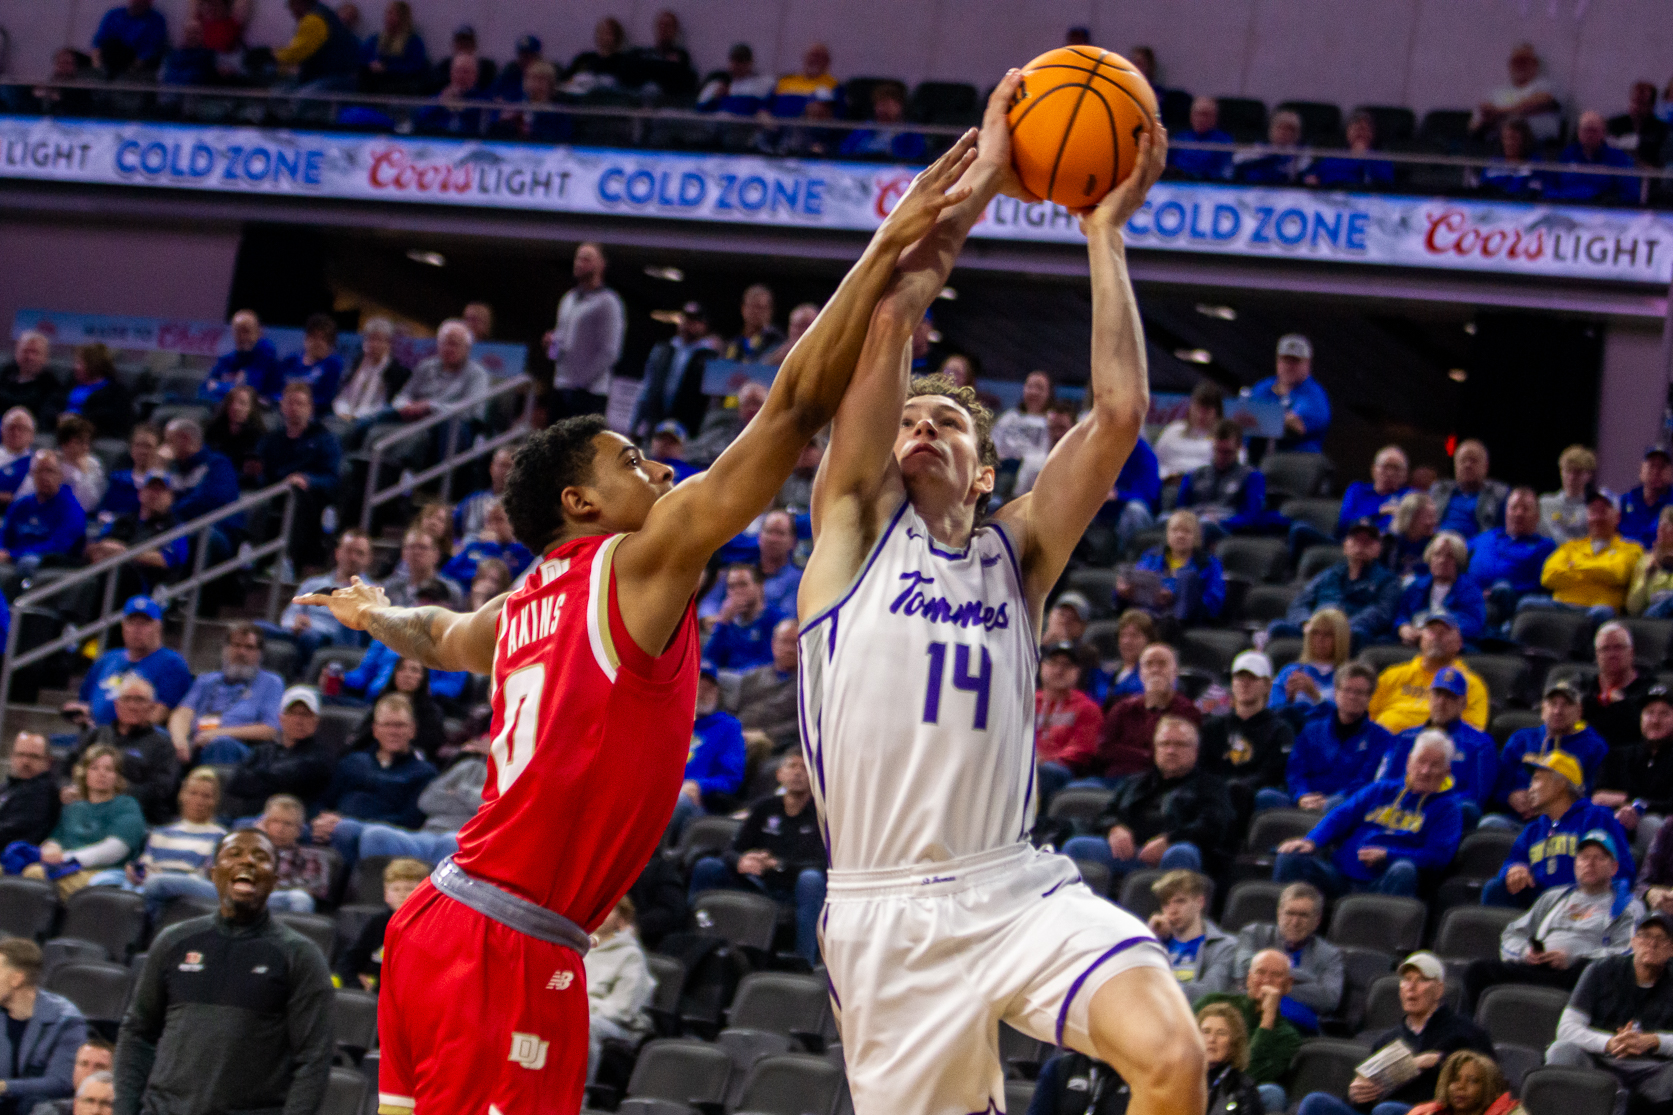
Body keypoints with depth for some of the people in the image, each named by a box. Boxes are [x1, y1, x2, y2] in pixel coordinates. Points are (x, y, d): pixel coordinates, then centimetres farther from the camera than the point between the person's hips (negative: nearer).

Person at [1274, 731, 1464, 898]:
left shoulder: (1446, 806, 11)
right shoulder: (1380, 790, 23)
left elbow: (1439, 855, -4)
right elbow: (1341, 816, 14)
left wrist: (1386, 855, -14)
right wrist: (1311, 841, -7)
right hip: (1341, 875, 4)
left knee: (1404, 869, -38)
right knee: (1290, 858, -16)